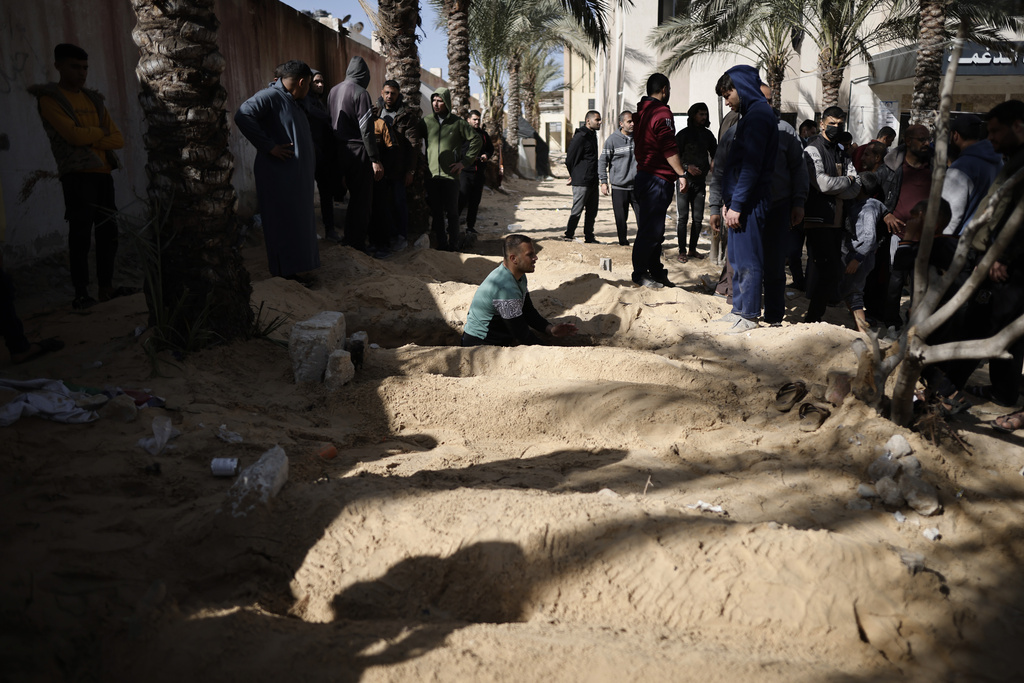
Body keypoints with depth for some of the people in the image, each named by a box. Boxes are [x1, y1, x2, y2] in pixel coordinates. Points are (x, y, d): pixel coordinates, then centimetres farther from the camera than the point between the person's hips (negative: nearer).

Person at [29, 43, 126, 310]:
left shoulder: (94, 99, 19)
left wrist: (89, 138, -5)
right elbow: (73, 134, -13)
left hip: (103, 173, 6)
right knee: (81, 233, -8)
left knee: (108, 231, 5)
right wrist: (101, 132, 3)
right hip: (77, 174, -6)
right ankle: (81, 292, -4)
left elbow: (118, 140, 11)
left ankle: (106, 287, 12)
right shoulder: (50, 98, 1)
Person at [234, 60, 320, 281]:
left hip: (298, 175, 10)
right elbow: (243, 116, -27)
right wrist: (269, 147, -25)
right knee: (284, 220, -3)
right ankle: (288, 270, 4)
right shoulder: (269, 96, -13)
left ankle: (297, 265, 24)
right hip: (280, 176, -10)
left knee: (299, 219, 14)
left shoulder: (292, 101, 17)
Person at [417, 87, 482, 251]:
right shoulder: (426, 121, 7)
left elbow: (477, 140, 6)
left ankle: (454, 244, 10)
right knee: (436, 212, 5)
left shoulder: (458, 122, 2)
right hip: (431, 174, 2)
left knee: (452, 211, 1)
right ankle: (441, 243, 13)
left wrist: (464, 161, 0)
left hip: (450, 174, -2)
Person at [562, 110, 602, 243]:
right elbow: (570, 158, -12)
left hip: (592, 181, 9)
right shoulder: (580, 136, -14)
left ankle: (589, 237, 19)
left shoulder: (592, 135, 16)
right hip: (581, 182, -9)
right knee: (577, 210, -5)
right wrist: (574, 175, 2)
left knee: (592, 211, 11)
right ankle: (568, 236, 3)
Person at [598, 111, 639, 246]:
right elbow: (602, 161, 0)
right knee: (621, 217, 4)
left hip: (637, 186, 2)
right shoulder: (613, 139, -3)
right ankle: (623, 242, 18)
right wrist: (604, 181, -6)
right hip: (619, 187, -2)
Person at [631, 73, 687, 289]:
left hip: (644, 174, 10)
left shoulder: (641, 112, 16)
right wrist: (682, 174, -14)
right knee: (650, 230, -5)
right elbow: (669, 148, -18)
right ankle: (640, 273, 1)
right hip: (658, 179, -10)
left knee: (653, 230, 14)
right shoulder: (661, 112, -13)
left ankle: (656, 273, 20)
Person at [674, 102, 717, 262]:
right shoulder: (683, 134, -2)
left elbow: (715, 154, 19)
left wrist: (713, 166, -1)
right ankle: (682, 251, 0)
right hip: (684, 181, -5)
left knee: (698, 218, 6)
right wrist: (687, 167, -18)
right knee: (682, 217, -5)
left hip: (700, 181, 5)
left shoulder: (708, 135, 12)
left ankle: (692, 249, 17)